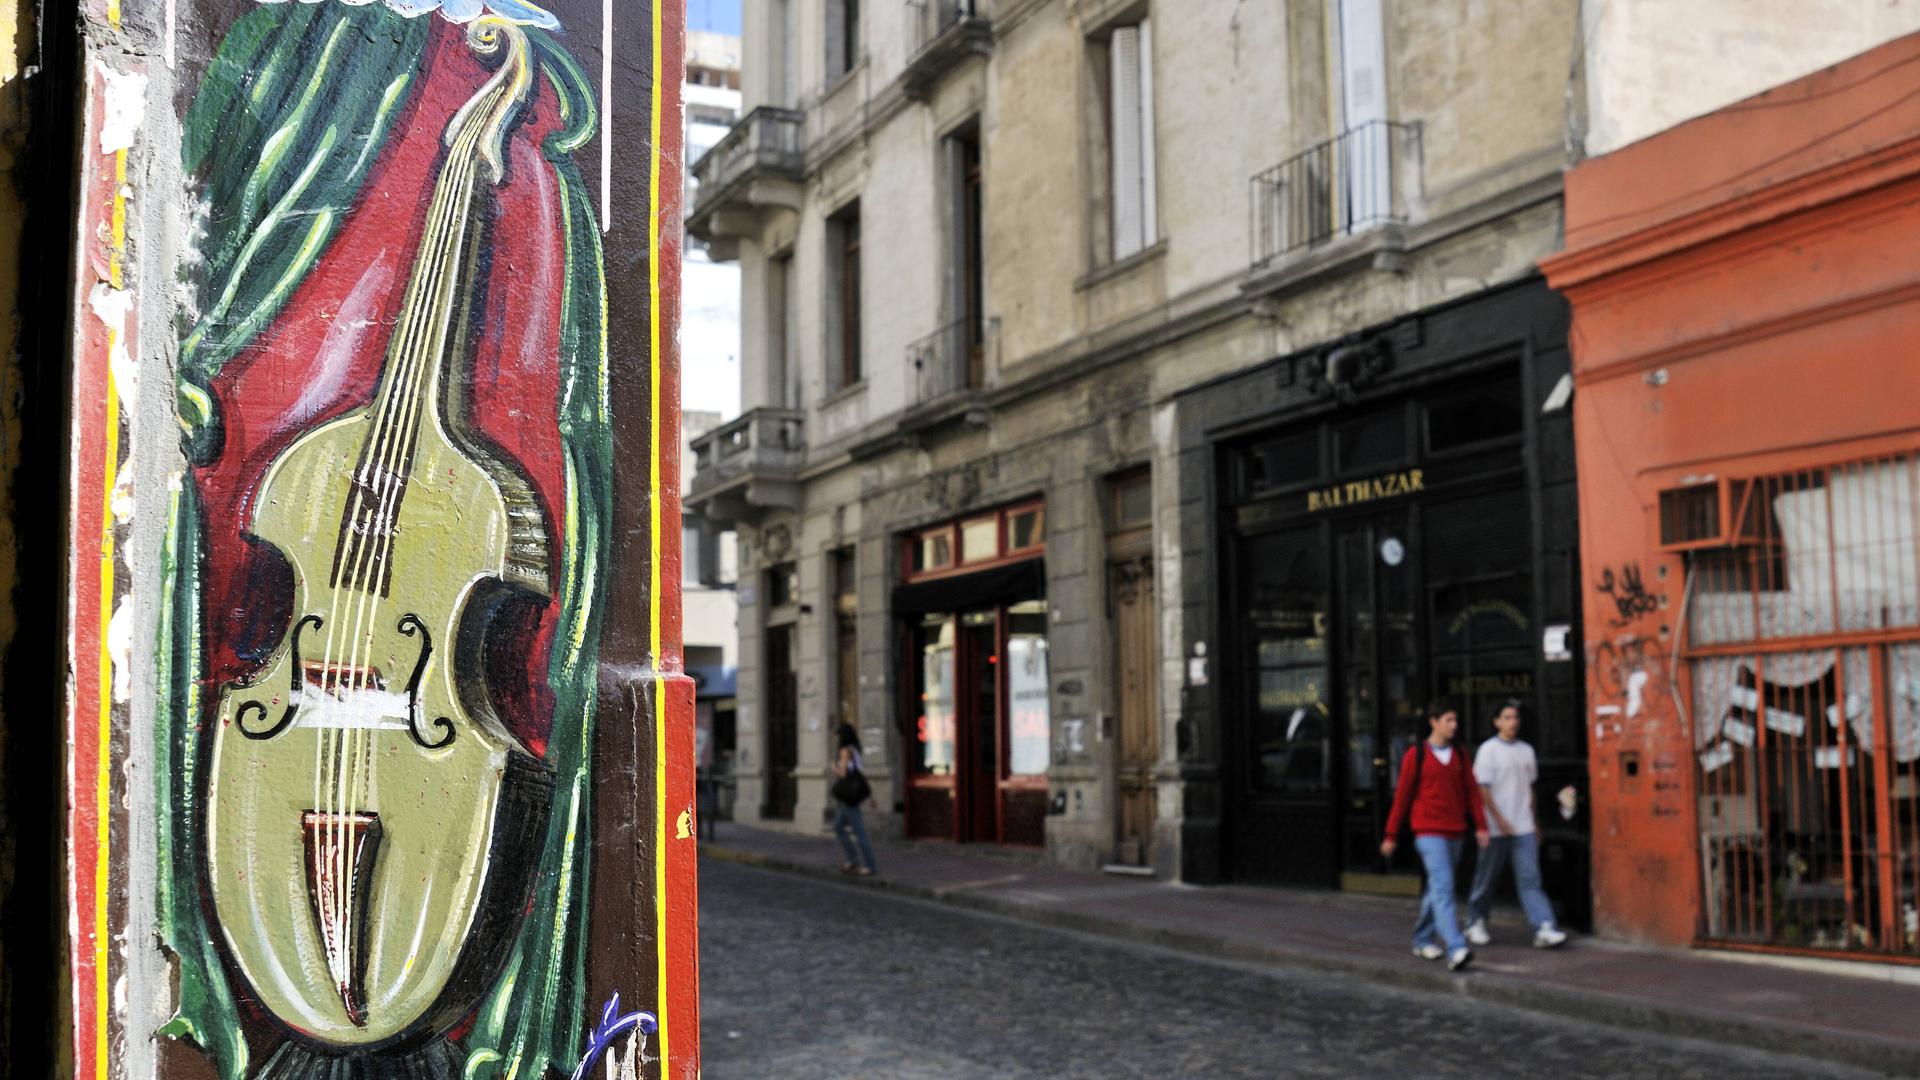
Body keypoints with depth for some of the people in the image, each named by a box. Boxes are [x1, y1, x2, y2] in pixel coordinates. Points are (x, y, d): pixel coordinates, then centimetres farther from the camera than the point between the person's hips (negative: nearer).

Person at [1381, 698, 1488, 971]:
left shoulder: (1459, 754, 11)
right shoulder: (1416, 754, -3)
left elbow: (1471, 791, 11)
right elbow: (1402, 795, 1)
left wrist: (1480, 825, 0)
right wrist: (1391, 835, 3)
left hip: (1455, 832, 5)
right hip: (1429, 831, -5)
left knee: (1437, 888, 13)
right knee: (1443, 887, -16)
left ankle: (1422, 940, 29)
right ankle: (1456, 950, -25)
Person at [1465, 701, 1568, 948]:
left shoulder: (1526, 751, 12)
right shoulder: (1488, 750, -5)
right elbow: (1482, 788, -9)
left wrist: (1533, 822, 19)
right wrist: (1499, 820, -14)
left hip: (1523, 827, 4)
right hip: (1496, 827, -4)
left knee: (1530, 879, -4)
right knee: (1486, 879, 7)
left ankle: (1544, 928, -13)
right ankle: (1475, 923, 22)